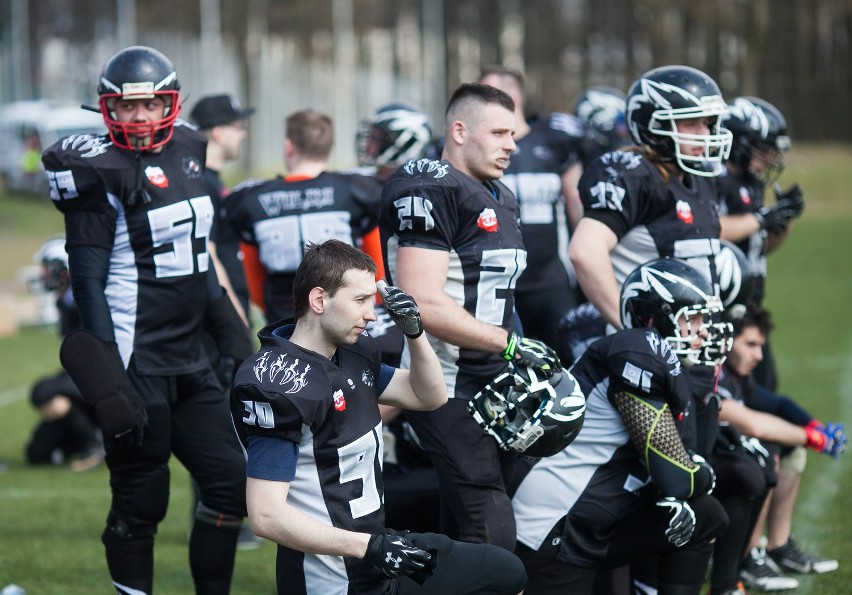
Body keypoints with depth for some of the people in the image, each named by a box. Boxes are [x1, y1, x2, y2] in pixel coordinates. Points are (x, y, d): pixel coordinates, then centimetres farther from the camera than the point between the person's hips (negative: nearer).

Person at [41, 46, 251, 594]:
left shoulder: (185, 154, 9)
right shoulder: (102, 173, -12)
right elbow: (88, 281, -14)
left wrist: (230, 334, 19)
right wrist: (108, 382, -20)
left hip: (189, 359, 7)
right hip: (136, 360, -7)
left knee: (230, 484, 7)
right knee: (141, 501, 0)